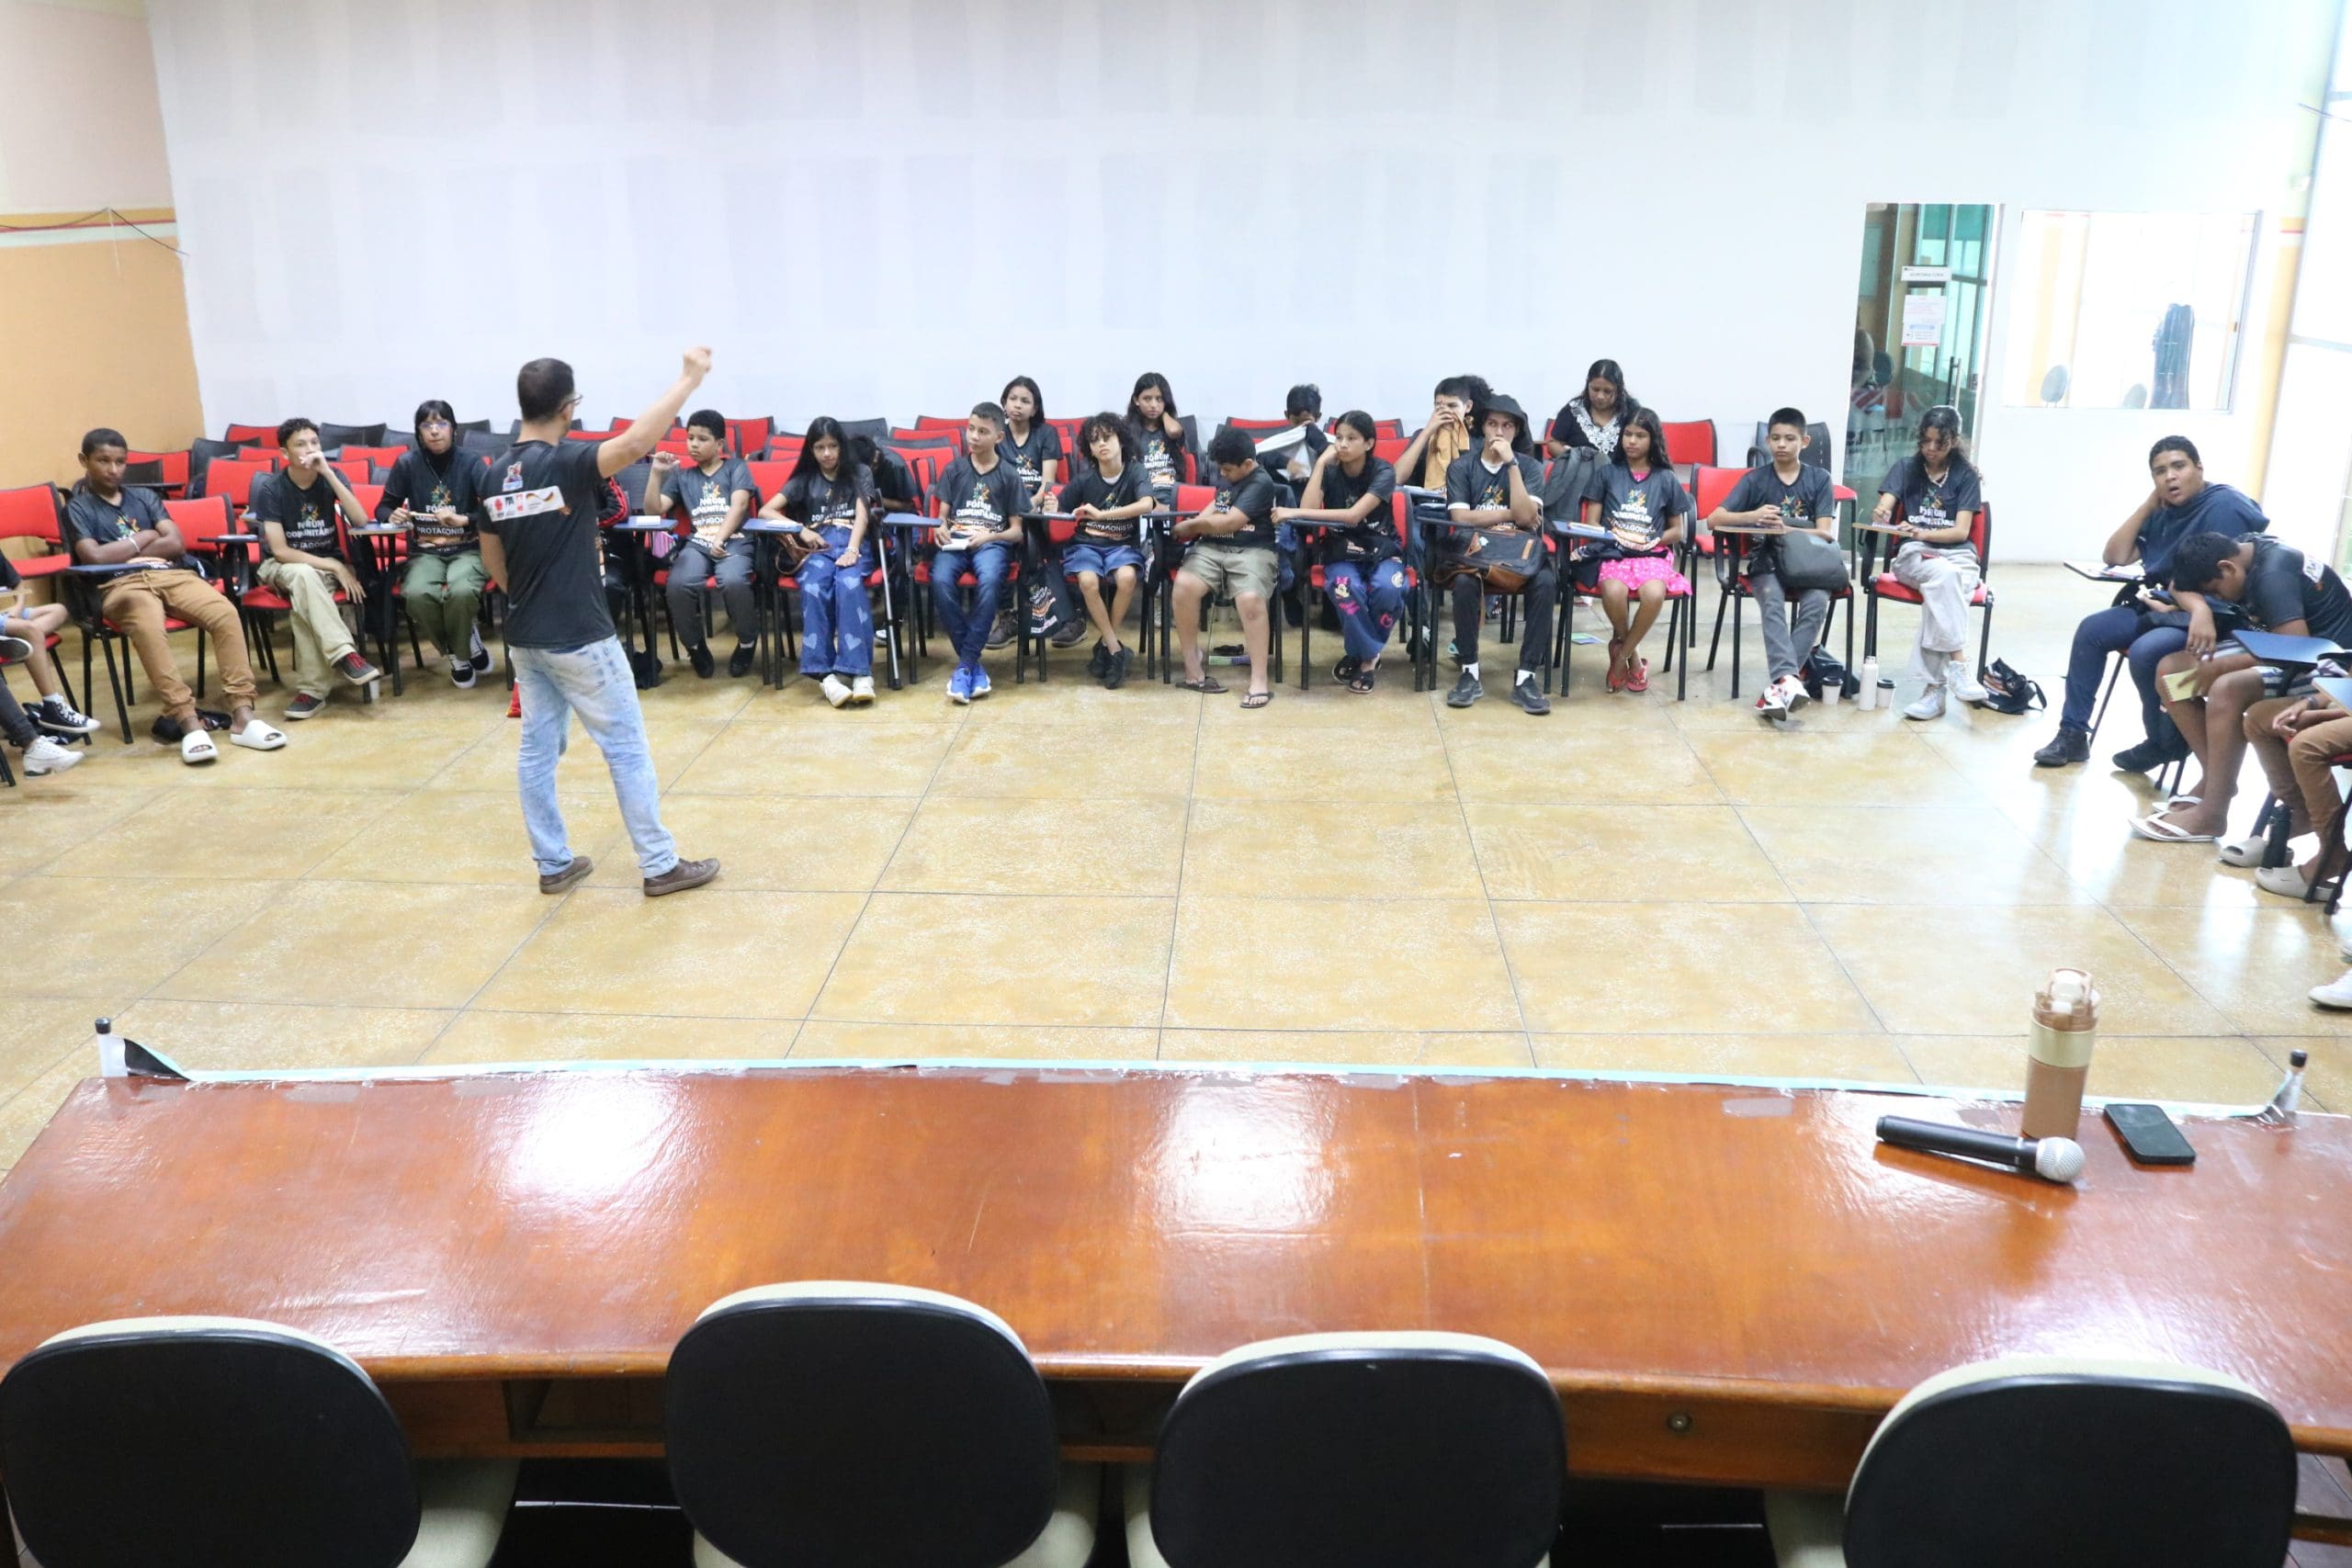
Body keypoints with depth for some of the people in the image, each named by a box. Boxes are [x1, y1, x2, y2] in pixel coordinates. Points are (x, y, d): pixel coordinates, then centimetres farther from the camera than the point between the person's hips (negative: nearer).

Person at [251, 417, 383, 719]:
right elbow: (280, 551, -16)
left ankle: (312, 688, -34)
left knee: (303, 597, -34)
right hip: (283, 566, -2)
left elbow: (361, 520, -19)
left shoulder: (331, 477, -3)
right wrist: (335, 568, -22)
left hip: (328, 563, 2)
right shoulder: (271, 488, -11)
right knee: (304, 576, -39)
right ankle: (344, 655, -46)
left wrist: (328, 473, -24)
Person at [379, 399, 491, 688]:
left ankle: (462, 652, -5)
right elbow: (382, 508, 9)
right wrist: (392, 515, -14)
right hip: (425, 553, 2)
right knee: (417, 594, -32)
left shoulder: (471, 465, -2)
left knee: (461, 591, -36)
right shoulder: (407, 463, 1)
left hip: (468, 551, -1)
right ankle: (457, 652, -4)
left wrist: (463, 520, -21)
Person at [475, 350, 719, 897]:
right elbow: (636, 442, -33)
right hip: (579, 637, -7)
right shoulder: (568, 463, -16)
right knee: (626, 749, 2)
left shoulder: (494, 476, 5)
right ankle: (660, 866, 8)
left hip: (524, 638, 7)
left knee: (537, 749, 13)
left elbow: (492, 561, 13)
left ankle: (553, 864, 20)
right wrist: (690, 378, -26)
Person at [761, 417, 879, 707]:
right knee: (813, 589, -35)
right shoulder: (804, 479, 21)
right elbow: (765, 511, 12)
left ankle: (859, 672, -46)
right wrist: (802, 530, -4)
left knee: (849, 585, -38)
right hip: (817, 547, 1)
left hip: (852, 543, -1)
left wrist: (852, 549, -17)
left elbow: (862, 515, 2)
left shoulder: (860, 473, 17)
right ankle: (825, 673, -45)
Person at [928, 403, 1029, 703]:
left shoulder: (1010, 475, 10)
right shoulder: (955, 469, 16)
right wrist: (941, 529, -11)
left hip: (993, 542, -2)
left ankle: (965, 665, -30)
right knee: (940, 581, -33)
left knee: (989, 581, -37)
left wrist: (990, 536, -13)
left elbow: (1017, 531, 6)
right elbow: (942, 515, 13)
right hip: (956, 541, 2)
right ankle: (973, 663, -23)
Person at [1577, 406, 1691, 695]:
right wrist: (1615, 535, -11)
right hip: (1612, 552, 0)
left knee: (1653, 593, -35)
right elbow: (1591, 523, 7)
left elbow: (1677, 530, 15)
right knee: (1614, 591, -36)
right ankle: (1633, 656, -8)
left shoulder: (1666, 479, 12)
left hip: (1652, 554, 0)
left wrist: (1654, 540, -4)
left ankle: (1620, 654, -11)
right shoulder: (1606, 473, 10)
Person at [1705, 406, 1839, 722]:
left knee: (1817, 603, -31)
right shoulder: (1755, 479, 6)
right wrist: (1754, 516, -19)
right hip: (1767, 559, -1)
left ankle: (1777, 685, -33)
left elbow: (1826, 533, -3)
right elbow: (1713, 519, -2)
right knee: (1772, 601, -34)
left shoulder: (1820, 479, 7)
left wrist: (1786, 529, -21)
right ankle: (1787, 678, -48)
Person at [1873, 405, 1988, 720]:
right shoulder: (1906, 469, 12)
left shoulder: (1966, 476, 9)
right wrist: (1880, 513, -29)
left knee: (1938, 591, -36)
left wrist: (1925, 533, -19)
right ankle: (1958, 665, -42)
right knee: (1943, 575, -38)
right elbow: (1884, 506, -4)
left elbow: (1961, 531, 0)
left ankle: (1935, 687, -39)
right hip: (1914, 553, 0)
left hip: (1958, 555, 0)